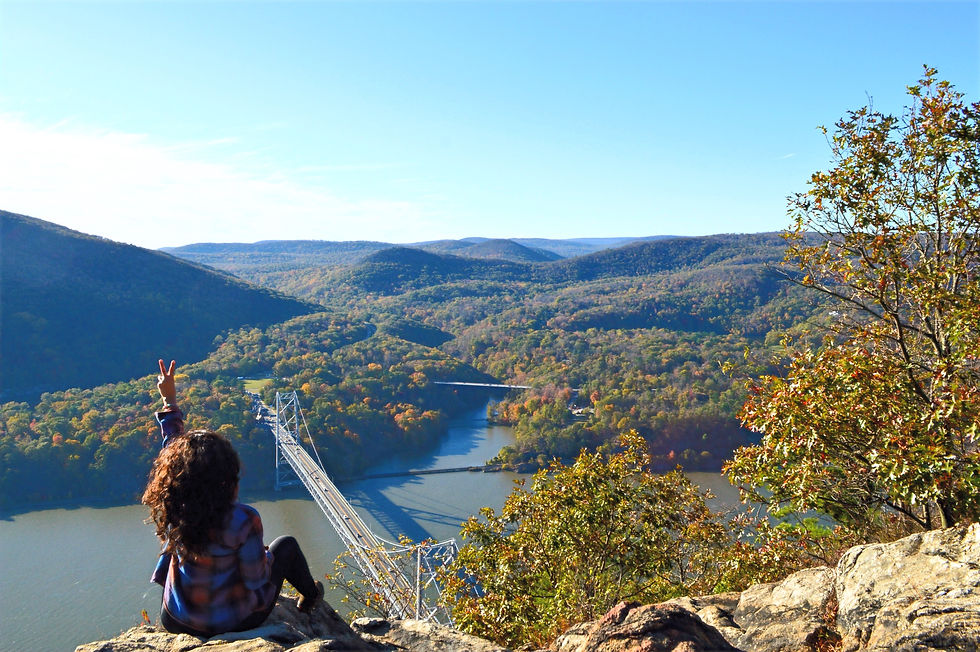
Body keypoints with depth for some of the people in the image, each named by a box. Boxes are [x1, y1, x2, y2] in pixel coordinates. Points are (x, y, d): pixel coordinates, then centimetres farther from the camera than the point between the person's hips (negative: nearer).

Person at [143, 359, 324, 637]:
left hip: (176, 622, 4)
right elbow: (256, 581, -21)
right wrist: (265, 556, 0)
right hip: (236, 623, -3)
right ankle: (309, 596, 48)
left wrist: (169, 401, 6)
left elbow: (171, 446, -3)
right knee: (286, 544, 20)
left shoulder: (171, 509, -21)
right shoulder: (244, 520, -33)